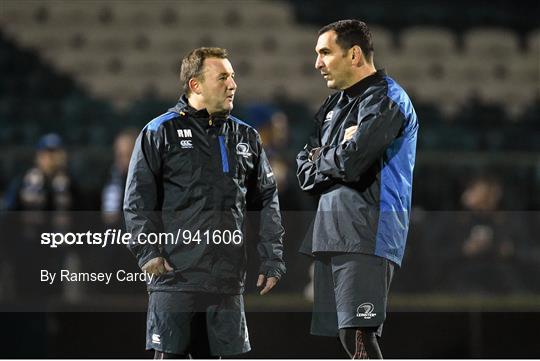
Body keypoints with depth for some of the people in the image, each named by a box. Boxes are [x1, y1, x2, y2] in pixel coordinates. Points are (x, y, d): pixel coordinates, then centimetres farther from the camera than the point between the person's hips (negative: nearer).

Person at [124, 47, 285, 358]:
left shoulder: (246, 137, 15)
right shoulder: (162, 132, 0)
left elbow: (267, 201, 17)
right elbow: (138, 199, -1)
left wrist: (273, 259, 9)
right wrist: (148, 251, -11)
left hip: (228, 277, 4)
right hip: (176, 273, -4)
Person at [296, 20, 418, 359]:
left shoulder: (385, 99, -6)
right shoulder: (336, 104, 21)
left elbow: (350, 163, -18)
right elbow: (305, 173, 18)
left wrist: (321, 160, 3)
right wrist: (336, 158, -2)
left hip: (365, 236, -9)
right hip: (332, 234, 9)